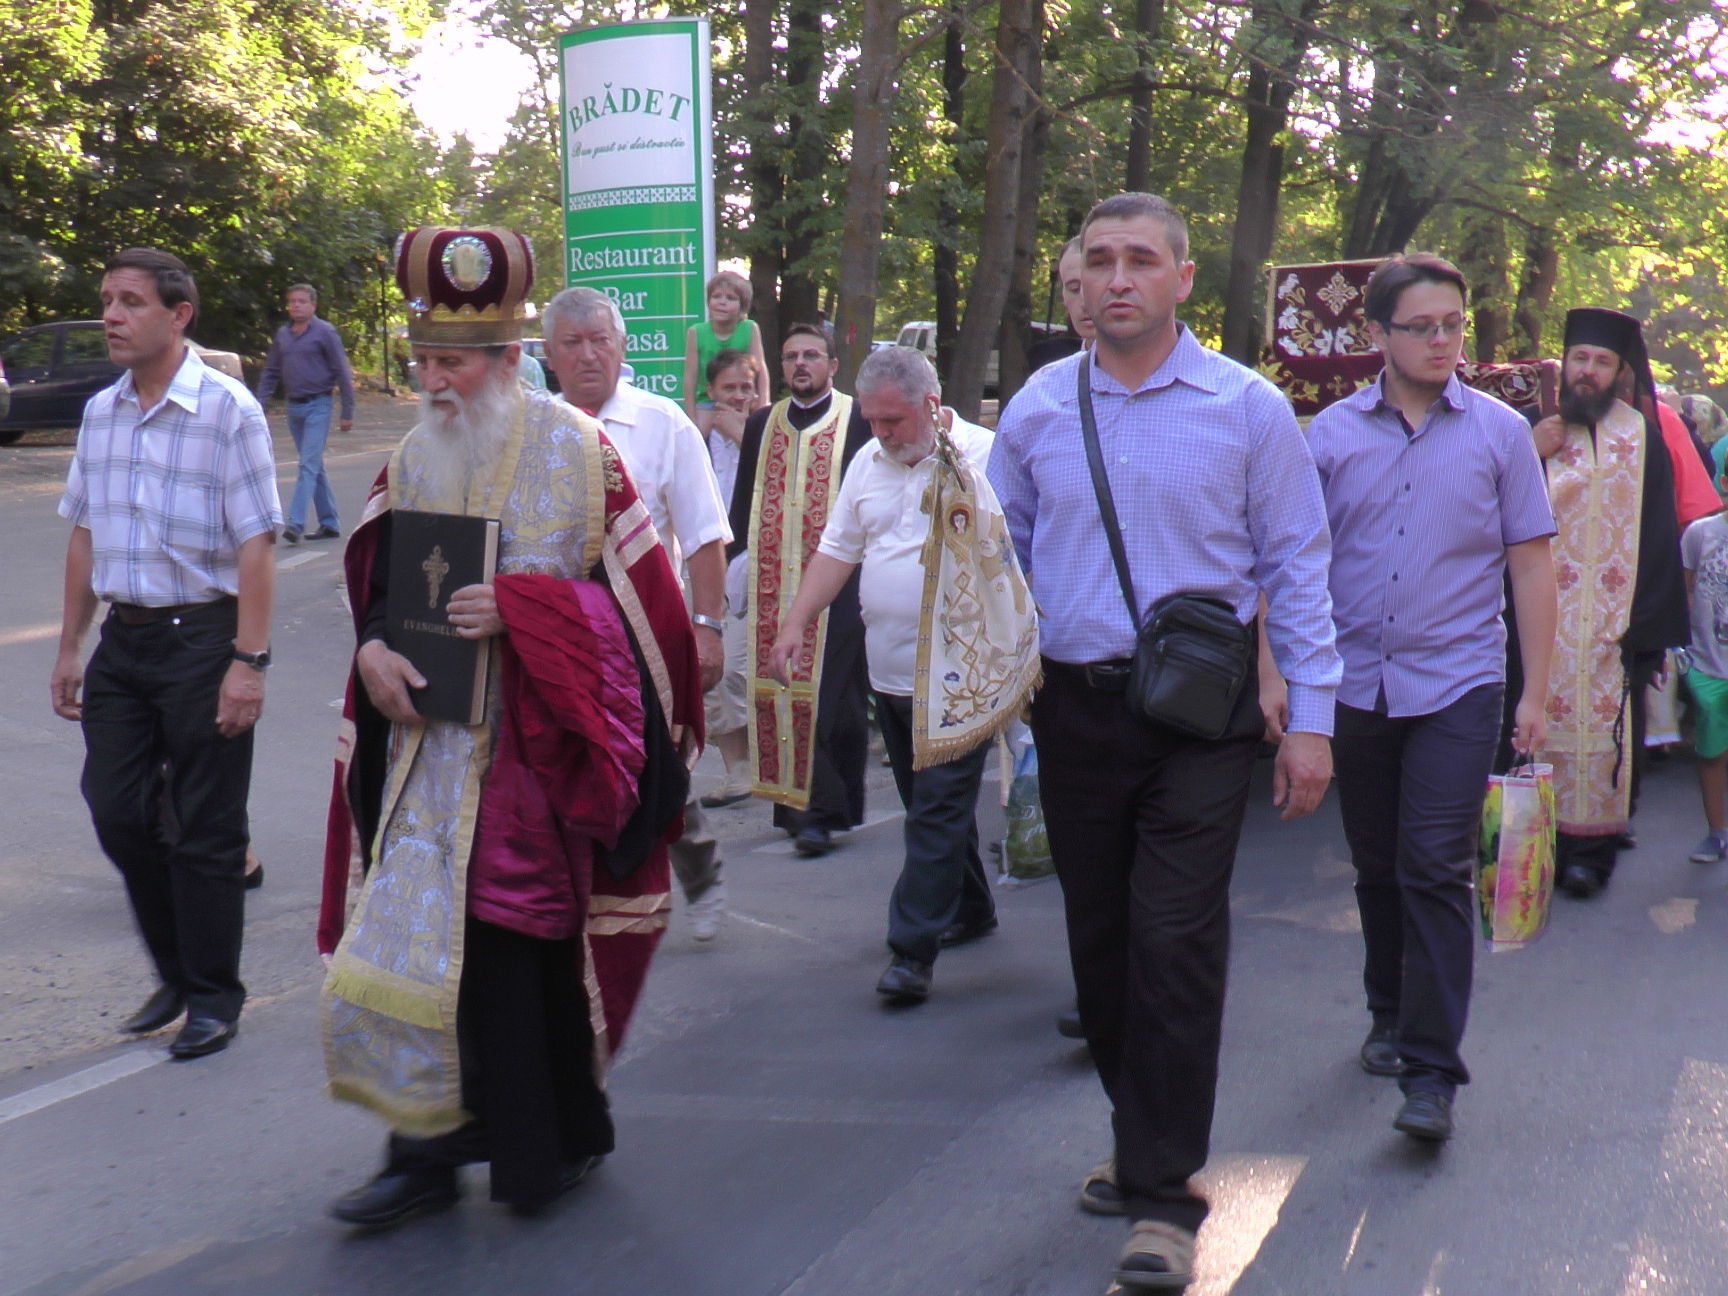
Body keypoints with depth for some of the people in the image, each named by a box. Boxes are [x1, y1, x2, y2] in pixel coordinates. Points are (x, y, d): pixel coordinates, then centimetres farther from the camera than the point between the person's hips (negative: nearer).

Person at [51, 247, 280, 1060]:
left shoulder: (226, 410, -12)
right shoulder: (100, 413, 8)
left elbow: (255, 544, -15)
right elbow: (85, 535, 15)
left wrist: (248, 661, -19)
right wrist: (69, 647, 15)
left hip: (200, 636, -6)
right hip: (122, 637, 6)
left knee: (206, 831, 3)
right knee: (117, 813, 10)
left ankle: (213, 998, 19)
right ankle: (175, 973, 29)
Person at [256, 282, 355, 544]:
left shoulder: (325, 332, -5)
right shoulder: (282, 334, 11)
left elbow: (342, 373, -5)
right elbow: (270, 372, 16)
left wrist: (347, 412, -8)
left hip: (317, 406, -6)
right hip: (293, 407, 6)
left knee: (309, 465, -13)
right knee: (314, 466, 11)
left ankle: (295, 524, -19)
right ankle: (329, 524, 18)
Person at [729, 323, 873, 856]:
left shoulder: (859, 420, 2)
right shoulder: (761, 425, 17)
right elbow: (744, 501, 20)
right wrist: (737, 557, 13)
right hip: (774, 583, 5)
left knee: (829, 693, -7)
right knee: (778, 690, 2)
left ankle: (823, 810, -4)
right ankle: (800, 800, 10)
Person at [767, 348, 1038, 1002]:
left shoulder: (986, 457, -9)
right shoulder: (868, 463, 11)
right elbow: (838, 549, 15)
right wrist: (795, 623, 6)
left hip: (958, 672, -6)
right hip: (889, 670, 7)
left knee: (938, 808, -6)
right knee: (928, 802, 16)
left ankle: (913, 951, -2)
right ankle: (969, 909, 33)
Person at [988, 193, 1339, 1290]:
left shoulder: (1248, 408, -2)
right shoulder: (1038, 407, 5)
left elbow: (1296, 569, 1)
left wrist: (1310, 718, -3)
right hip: (1074, 708, 4)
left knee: (1176, 943, -8)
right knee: (1101, 942, 12)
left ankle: (1164, 1199, 2)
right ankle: (1150, 1141, 31)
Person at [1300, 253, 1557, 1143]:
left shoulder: (1499, 431, 1)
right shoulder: (1331, 433, 3)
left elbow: (1531, 564, 2)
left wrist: (1536, 692, -2)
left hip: (1457, 684, -2)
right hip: (1356, 685, 2)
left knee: (1437, 873, -8)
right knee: (1377, 869, 14)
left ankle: (1432, 1071, -3)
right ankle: (1390, 1013, 33)